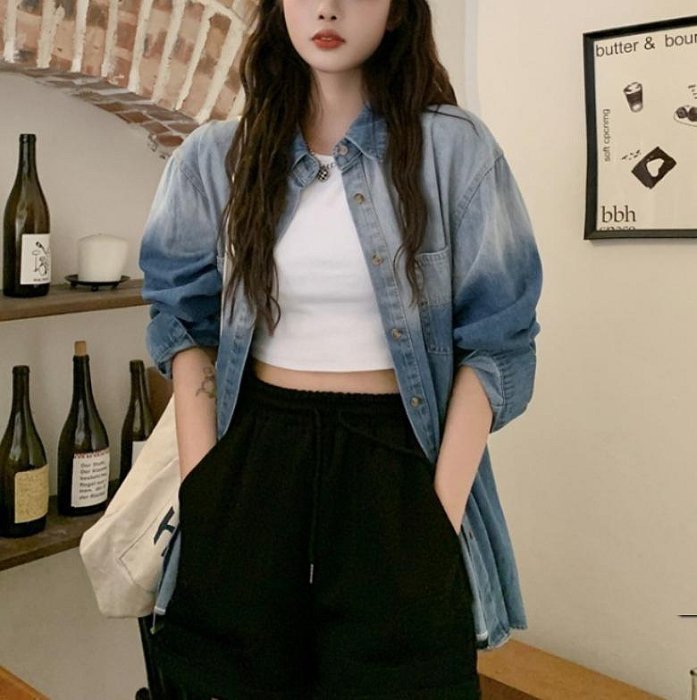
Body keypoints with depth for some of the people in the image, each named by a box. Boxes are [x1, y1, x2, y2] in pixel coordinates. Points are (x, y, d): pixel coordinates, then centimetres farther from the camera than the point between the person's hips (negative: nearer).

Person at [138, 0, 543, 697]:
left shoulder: (455, 149, -3)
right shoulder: (214, 157, 4)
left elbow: (494, 340, -4)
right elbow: (185, 326, 8)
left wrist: (442, 510, -11)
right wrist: (202, 487, -2)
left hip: (396, 463, -2)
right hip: (253, 458, 2)